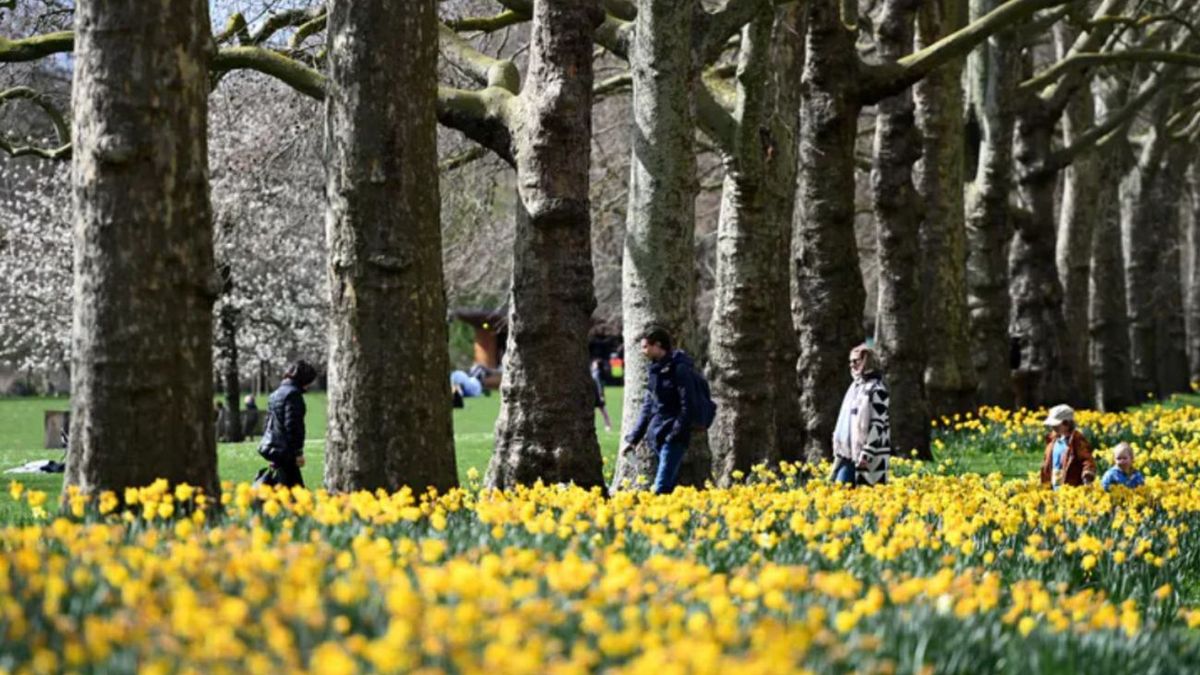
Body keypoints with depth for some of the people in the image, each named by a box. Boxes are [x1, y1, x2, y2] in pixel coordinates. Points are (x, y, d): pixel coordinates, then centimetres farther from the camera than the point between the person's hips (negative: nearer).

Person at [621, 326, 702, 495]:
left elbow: (688, 405, -16)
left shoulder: (679, 369, -11)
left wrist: (675, 434, -21)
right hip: (657, 436, 9)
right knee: (669, 485, 10)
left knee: (661, 489, -14)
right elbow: (647, 408, 20)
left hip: (673, 438, -9)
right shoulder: (654, 370, 15)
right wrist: (633, 438, 17)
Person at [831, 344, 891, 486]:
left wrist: (866, 454, -19)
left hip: (866, 456, -8)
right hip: (848, 454, 8)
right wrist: (839, 448, 16)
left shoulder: (876, 389, -9)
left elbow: (878, 425, -15)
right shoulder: (855, 387, 16)